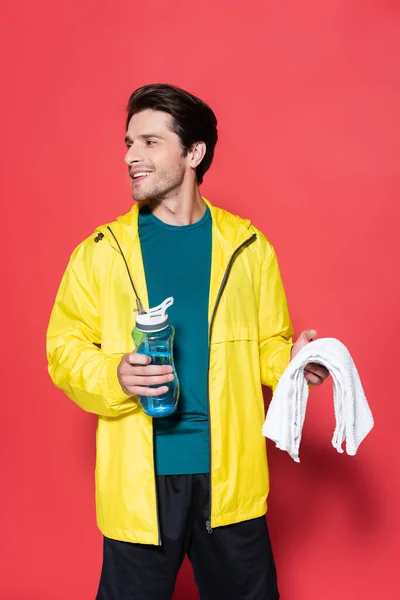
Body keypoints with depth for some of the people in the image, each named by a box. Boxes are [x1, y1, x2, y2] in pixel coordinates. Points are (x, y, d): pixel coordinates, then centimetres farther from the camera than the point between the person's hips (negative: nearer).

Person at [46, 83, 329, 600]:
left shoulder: (247, 247, 4)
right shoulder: (99, 252, 2)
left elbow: (268, 344, 8)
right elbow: (65, 348, 1)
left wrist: (294, 361, -13)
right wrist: (114, 378, -18)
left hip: (229, 475, 1)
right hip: (139, 479, 0)